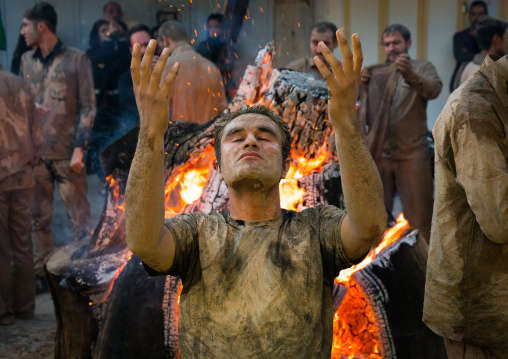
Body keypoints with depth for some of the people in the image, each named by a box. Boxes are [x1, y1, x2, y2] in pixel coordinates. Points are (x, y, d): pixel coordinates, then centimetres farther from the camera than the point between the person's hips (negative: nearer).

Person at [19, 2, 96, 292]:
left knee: (80, 216, 2)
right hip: (35, 153, 4)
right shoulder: (26, 61, 10)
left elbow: (88, 107, -4)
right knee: (38, 219, 10)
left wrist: (80, 148, -11)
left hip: (67, 155, -4)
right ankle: (42, 273, 21)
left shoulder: (76, 59, -3)